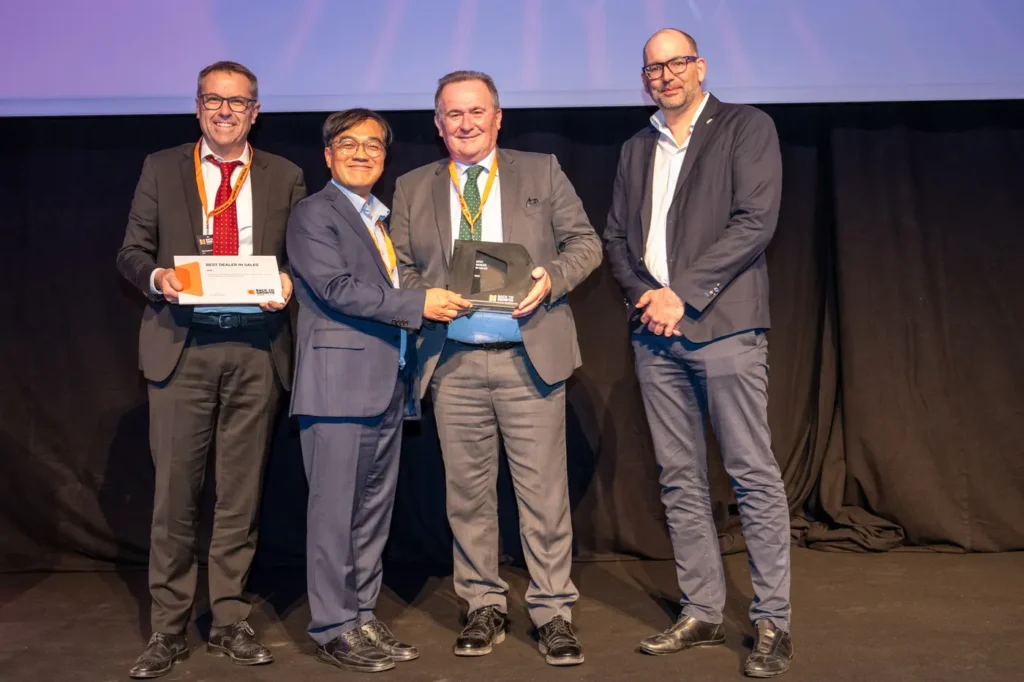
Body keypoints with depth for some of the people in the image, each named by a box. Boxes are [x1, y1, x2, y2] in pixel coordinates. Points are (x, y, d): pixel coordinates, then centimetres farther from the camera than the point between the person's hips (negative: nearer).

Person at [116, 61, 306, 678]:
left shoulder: (285, 177, 11)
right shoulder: (161, 169, 11)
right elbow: (131, 251, 9)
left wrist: (288, 280, -11)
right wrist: (157, 274, -12)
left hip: (256, 349, 1)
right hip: (182, 346, 0)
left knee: (242, 490, 7)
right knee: (175, 489, 0)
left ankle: (230, 622, 20)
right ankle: (169, 630, 13)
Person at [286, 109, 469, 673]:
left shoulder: (383, 220, 21)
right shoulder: (313, 214, -3)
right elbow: (336, 287, -16)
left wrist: (409, 378, 11)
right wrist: (417, 304, -18)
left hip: (387, 387, 8)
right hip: (339, 385, -8)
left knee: (374, 509, 12)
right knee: (334, 510, -2)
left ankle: (361, 616, 22)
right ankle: (333, 629, 8)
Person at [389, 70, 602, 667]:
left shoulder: (542, 172, 9)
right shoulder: (413, 189, 13)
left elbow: (585, 242, 8)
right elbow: (402, 269, 13)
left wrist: (553, 277, -11)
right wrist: (427, 301, -7)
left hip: (530, 356, -2)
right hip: (453, 362, 2)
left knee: (544, 491, -1)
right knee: (468, 492, 8)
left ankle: (554, 613, 11)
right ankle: (485, 607, 22)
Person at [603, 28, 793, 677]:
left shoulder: (747, 128, 3)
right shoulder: (637, 149, 19)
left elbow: (755, 221, -8)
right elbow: (616, 236, 17)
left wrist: (682, 294, -13)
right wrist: (643, 293, -3)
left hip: (723, 326, -5)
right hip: (655, 332, 6)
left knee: (754, 475, -4)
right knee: (680, 479, 8)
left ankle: (773, 622, 5)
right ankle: (702, 612, 18)